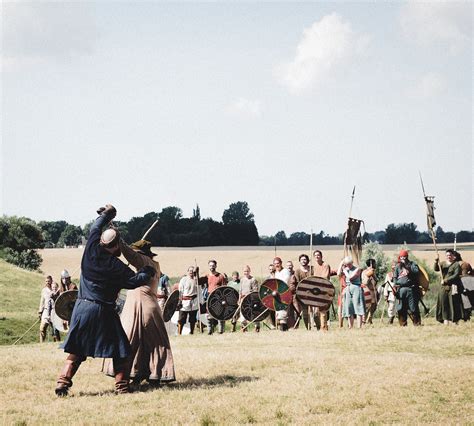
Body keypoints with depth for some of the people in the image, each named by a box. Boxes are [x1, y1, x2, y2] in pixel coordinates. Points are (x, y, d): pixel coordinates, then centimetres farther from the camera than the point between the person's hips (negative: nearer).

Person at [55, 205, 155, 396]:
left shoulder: (90, 252, 0)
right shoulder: (116, 266, -11)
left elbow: (95, 228, 17)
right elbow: (135, 280, -6)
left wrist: (105, 215, 31)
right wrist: (147, 272, 13)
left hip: (82, 307, 5)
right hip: (103, 311, -5)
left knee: (76, 350, 11)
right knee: (119, 349, 7)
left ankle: (62, 383, 1)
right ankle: (122, 385, 6)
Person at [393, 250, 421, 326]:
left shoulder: (412, 264, 9)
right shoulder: (397, 266, 18)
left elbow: (416, 272, -8)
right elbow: (395, 277, 17)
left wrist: (408, 267, -13)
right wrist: (395, 286, 4)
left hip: (411, 289, -3)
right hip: (400, 289, 3)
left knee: (413, 307, -6)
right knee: (401, 308, 2)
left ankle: (417, 323, -1)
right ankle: (403, 323, 9)